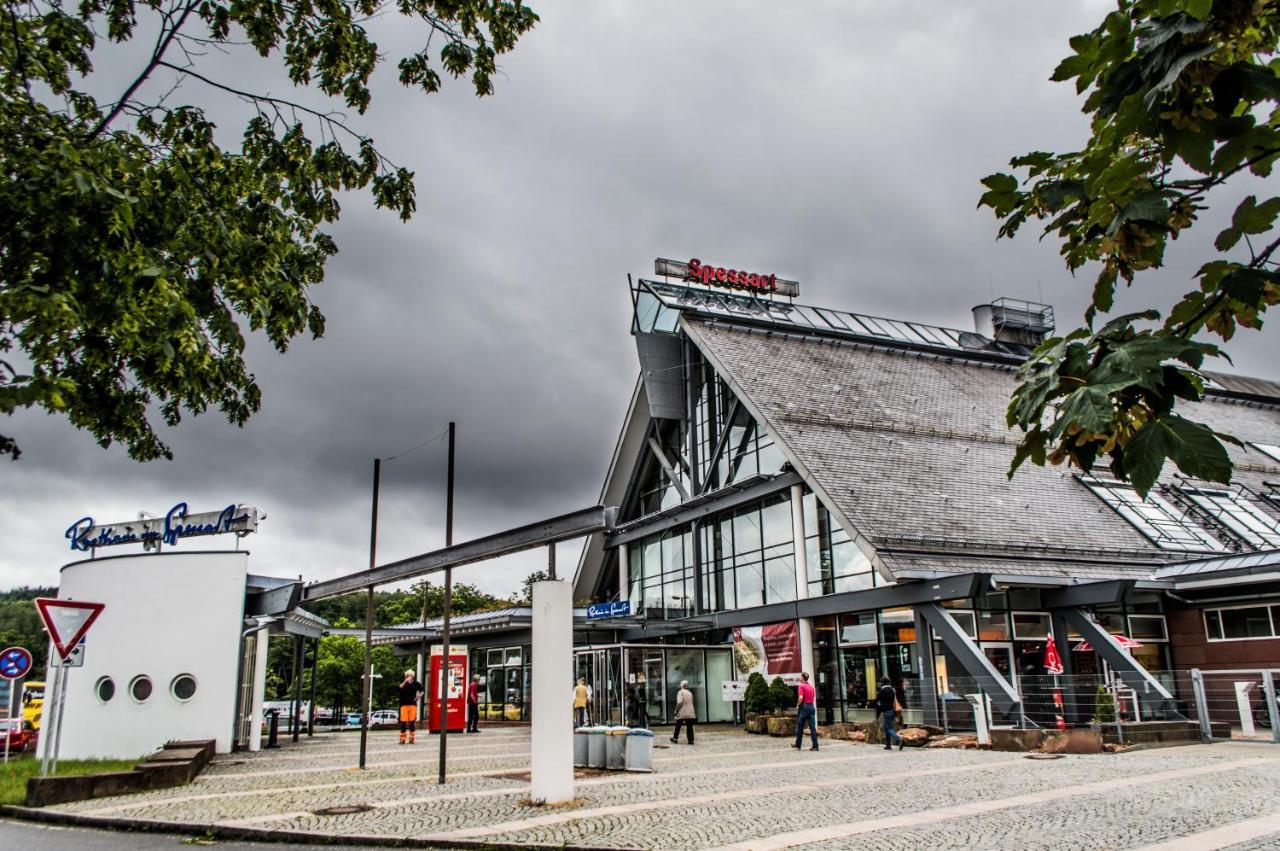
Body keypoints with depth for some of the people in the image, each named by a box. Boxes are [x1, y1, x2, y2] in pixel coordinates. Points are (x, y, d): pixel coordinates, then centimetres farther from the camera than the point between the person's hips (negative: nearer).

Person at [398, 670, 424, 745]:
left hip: (413, 704, 1)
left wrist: (418, 697, 3)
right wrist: (405, 681, -36)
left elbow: (421, 691, 20)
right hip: (404, 704, -1)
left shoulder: (416, 683, 6)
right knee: (403, 722, -3)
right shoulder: (403, 682, 1)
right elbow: (400, 687, -22)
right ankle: (402, 739, 5)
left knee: (412, 722, 0)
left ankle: (411, 739, 10)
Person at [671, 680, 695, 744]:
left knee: (678, 726, 10)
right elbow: (692, 702, 15)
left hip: (682, 713, -4)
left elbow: (680, 702, -18)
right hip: (690, 713, 4)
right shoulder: (690, 693, 12)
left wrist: (676, 710, -10)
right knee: (689, 727, 4)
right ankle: (691, 740, -2)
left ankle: (675, 739, 19)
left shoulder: (681, 692, -7)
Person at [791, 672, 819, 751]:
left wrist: (798, 705, -6)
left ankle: (798, 745, 17)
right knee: (813, 727, 2)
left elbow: (801, 697, -20)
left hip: (804, 706, -6)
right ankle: (815, 745, -4)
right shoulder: (811, 685, 11)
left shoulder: (801, 686, -10)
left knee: (800, 727, 8)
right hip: (812, 706, 6)